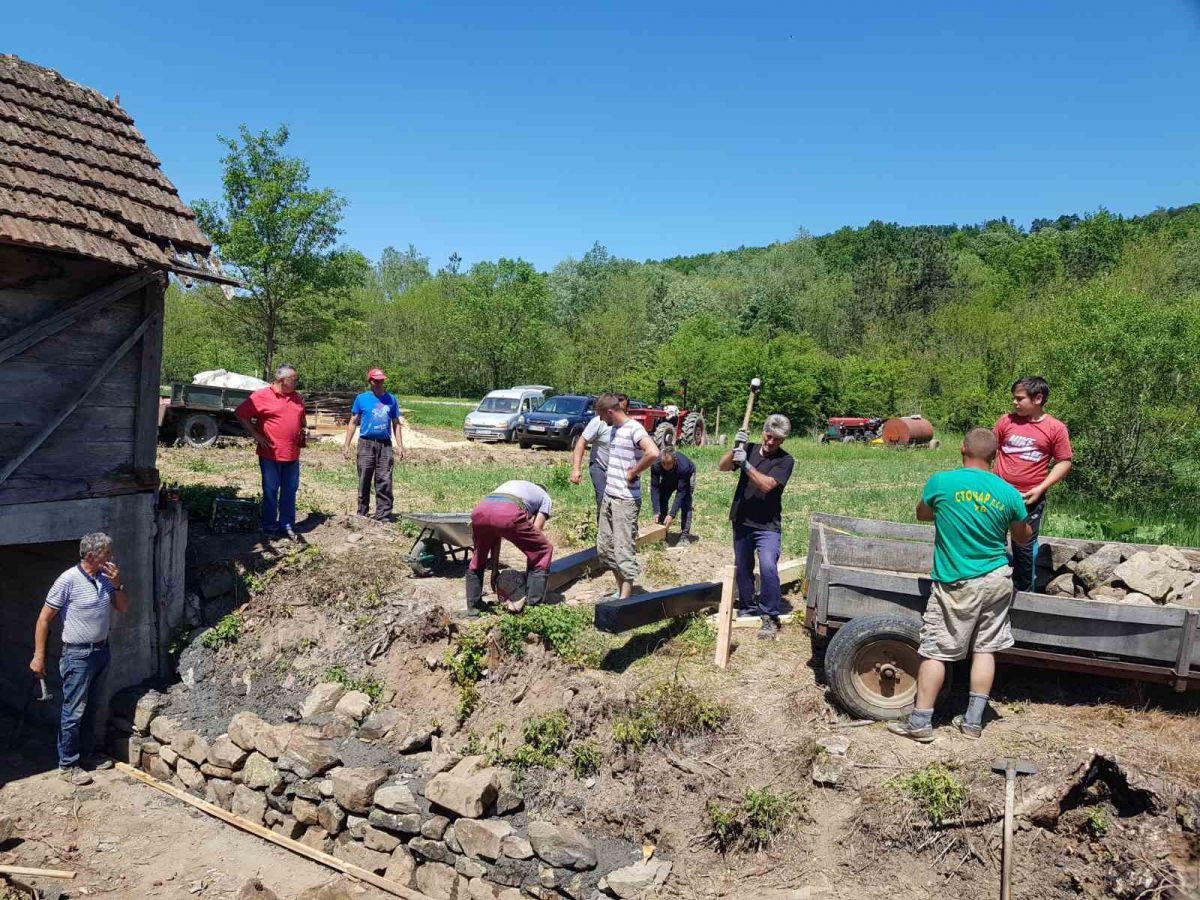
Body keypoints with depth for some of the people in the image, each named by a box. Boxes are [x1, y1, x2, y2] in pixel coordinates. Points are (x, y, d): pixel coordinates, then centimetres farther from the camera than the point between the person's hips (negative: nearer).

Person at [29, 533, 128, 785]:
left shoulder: (105, 577, 1)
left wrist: (117, 584, -9)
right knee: (74, 712, 1)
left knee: (92, 708, 17)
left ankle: (85, 754, 31)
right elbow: (44, 619, -13)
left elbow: (122, 608, 9)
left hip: (101, 651, 7)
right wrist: (38, 656, -12)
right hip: (78, 655, -7)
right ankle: (67, 765, 13)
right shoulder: (68, 580, -19)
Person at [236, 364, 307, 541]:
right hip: (270, 454, -5)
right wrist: (256, 435, -9)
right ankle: (270, 527, 15)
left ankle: (287, 526, 19)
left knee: (290, 491, 10)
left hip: (292, 455, 5)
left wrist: (302, 432, 12)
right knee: (270, 491, 5)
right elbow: (240, 414, -7)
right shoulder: (262, 396, -8)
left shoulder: (297, 398, 11)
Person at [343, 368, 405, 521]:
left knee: (384, 481, -3)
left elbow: (396, 424, 15)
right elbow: (353, 423, 7)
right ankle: (362, 514, 14)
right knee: (364, 481, 4)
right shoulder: (361, 398, 5)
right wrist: (346, 445, 2)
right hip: (366, 443, -1)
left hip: (385, 444, 1)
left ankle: (383, 515, 1)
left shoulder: (391, 399, 10)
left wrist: (400, 445, 7)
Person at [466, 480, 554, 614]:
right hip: (508, 513, -5)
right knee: (544, 550, 15)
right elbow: (536, 531, 20)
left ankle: (473, 606, 31)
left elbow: (496, 533, 38)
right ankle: (531, 604, 10)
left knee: (478, 558, 32)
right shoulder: (545, 497, 32)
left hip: (480, 509, 5)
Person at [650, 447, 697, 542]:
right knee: (662, 500, -6)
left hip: (687, 476, -3)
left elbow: (681, 492, -39)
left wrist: (672, 515, -44)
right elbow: (654, 488, -32)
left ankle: (685, 534, -14)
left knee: (685, 504, -18)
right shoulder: (656, 465, -36)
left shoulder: (683, 467, -44)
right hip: (667, 478, 3)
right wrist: (656, 512, -39)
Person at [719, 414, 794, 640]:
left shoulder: (784, 460, -8)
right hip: (742, 521, 5)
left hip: (767, 525, -4)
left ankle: (770, 616, -8)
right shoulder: (750, 449, 4)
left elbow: (766, 485, -20)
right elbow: (722, 467, -4)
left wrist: (746, 464, -27)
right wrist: (735, 448, -20)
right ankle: (747, 608, 33)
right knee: (742, 568, 15)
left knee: (768, 566, -21)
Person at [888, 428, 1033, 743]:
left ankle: (920, 723, 6)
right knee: (985, 648, 13)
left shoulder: (941, 482, -11)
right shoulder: (1009, 493, -3)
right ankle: (973, 720, 19)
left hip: (957, 584, -3)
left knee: (935, 651, 2)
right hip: (997, 581, 4)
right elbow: (1023, 538, 12)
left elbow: (921, 514, 8)